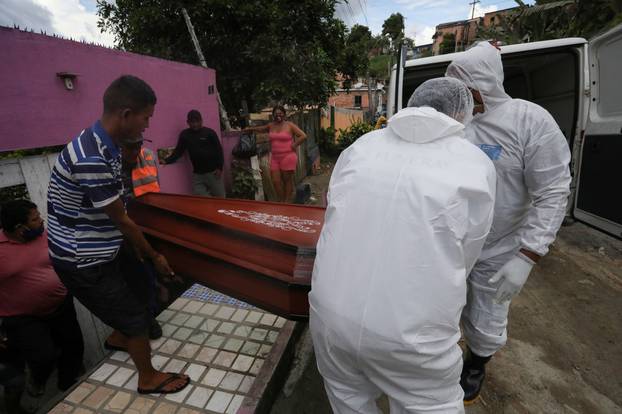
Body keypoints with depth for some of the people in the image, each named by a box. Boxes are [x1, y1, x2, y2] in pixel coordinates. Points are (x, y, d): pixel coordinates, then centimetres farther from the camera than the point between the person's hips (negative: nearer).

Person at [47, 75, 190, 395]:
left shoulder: (105, 145, -1)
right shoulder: (91, 159, -31)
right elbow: (120, 219, -22)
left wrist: (134, 244, 11)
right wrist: (154, 256, -9)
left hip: (97, 252, 9)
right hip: (83, 261, -9)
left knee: (126, 294, 30)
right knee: (137, 317, 5)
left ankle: (118, 337, 59)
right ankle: (149, 379, 27)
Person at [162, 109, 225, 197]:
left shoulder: (209, 132, -3)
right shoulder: (185, 134, 6)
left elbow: (219, 150, -4)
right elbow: (178, 151, 7)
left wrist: (219, 167, -10)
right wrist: (167, 161, -7)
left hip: (213, 172, -3)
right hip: (197, 174, 3)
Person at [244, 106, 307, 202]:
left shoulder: (290, 125, -3)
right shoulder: (271, 126, 13)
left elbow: (303, 136, -7)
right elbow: (261, 128, 35)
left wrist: (294, 145, -8)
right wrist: (250, 129, 28)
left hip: (288, 157, -5)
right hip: (275, 157, 5)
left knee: (287, 180, 2)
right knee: (276, 181, 4)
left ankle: (287, 202, 11)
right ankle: (281, 201, 19)